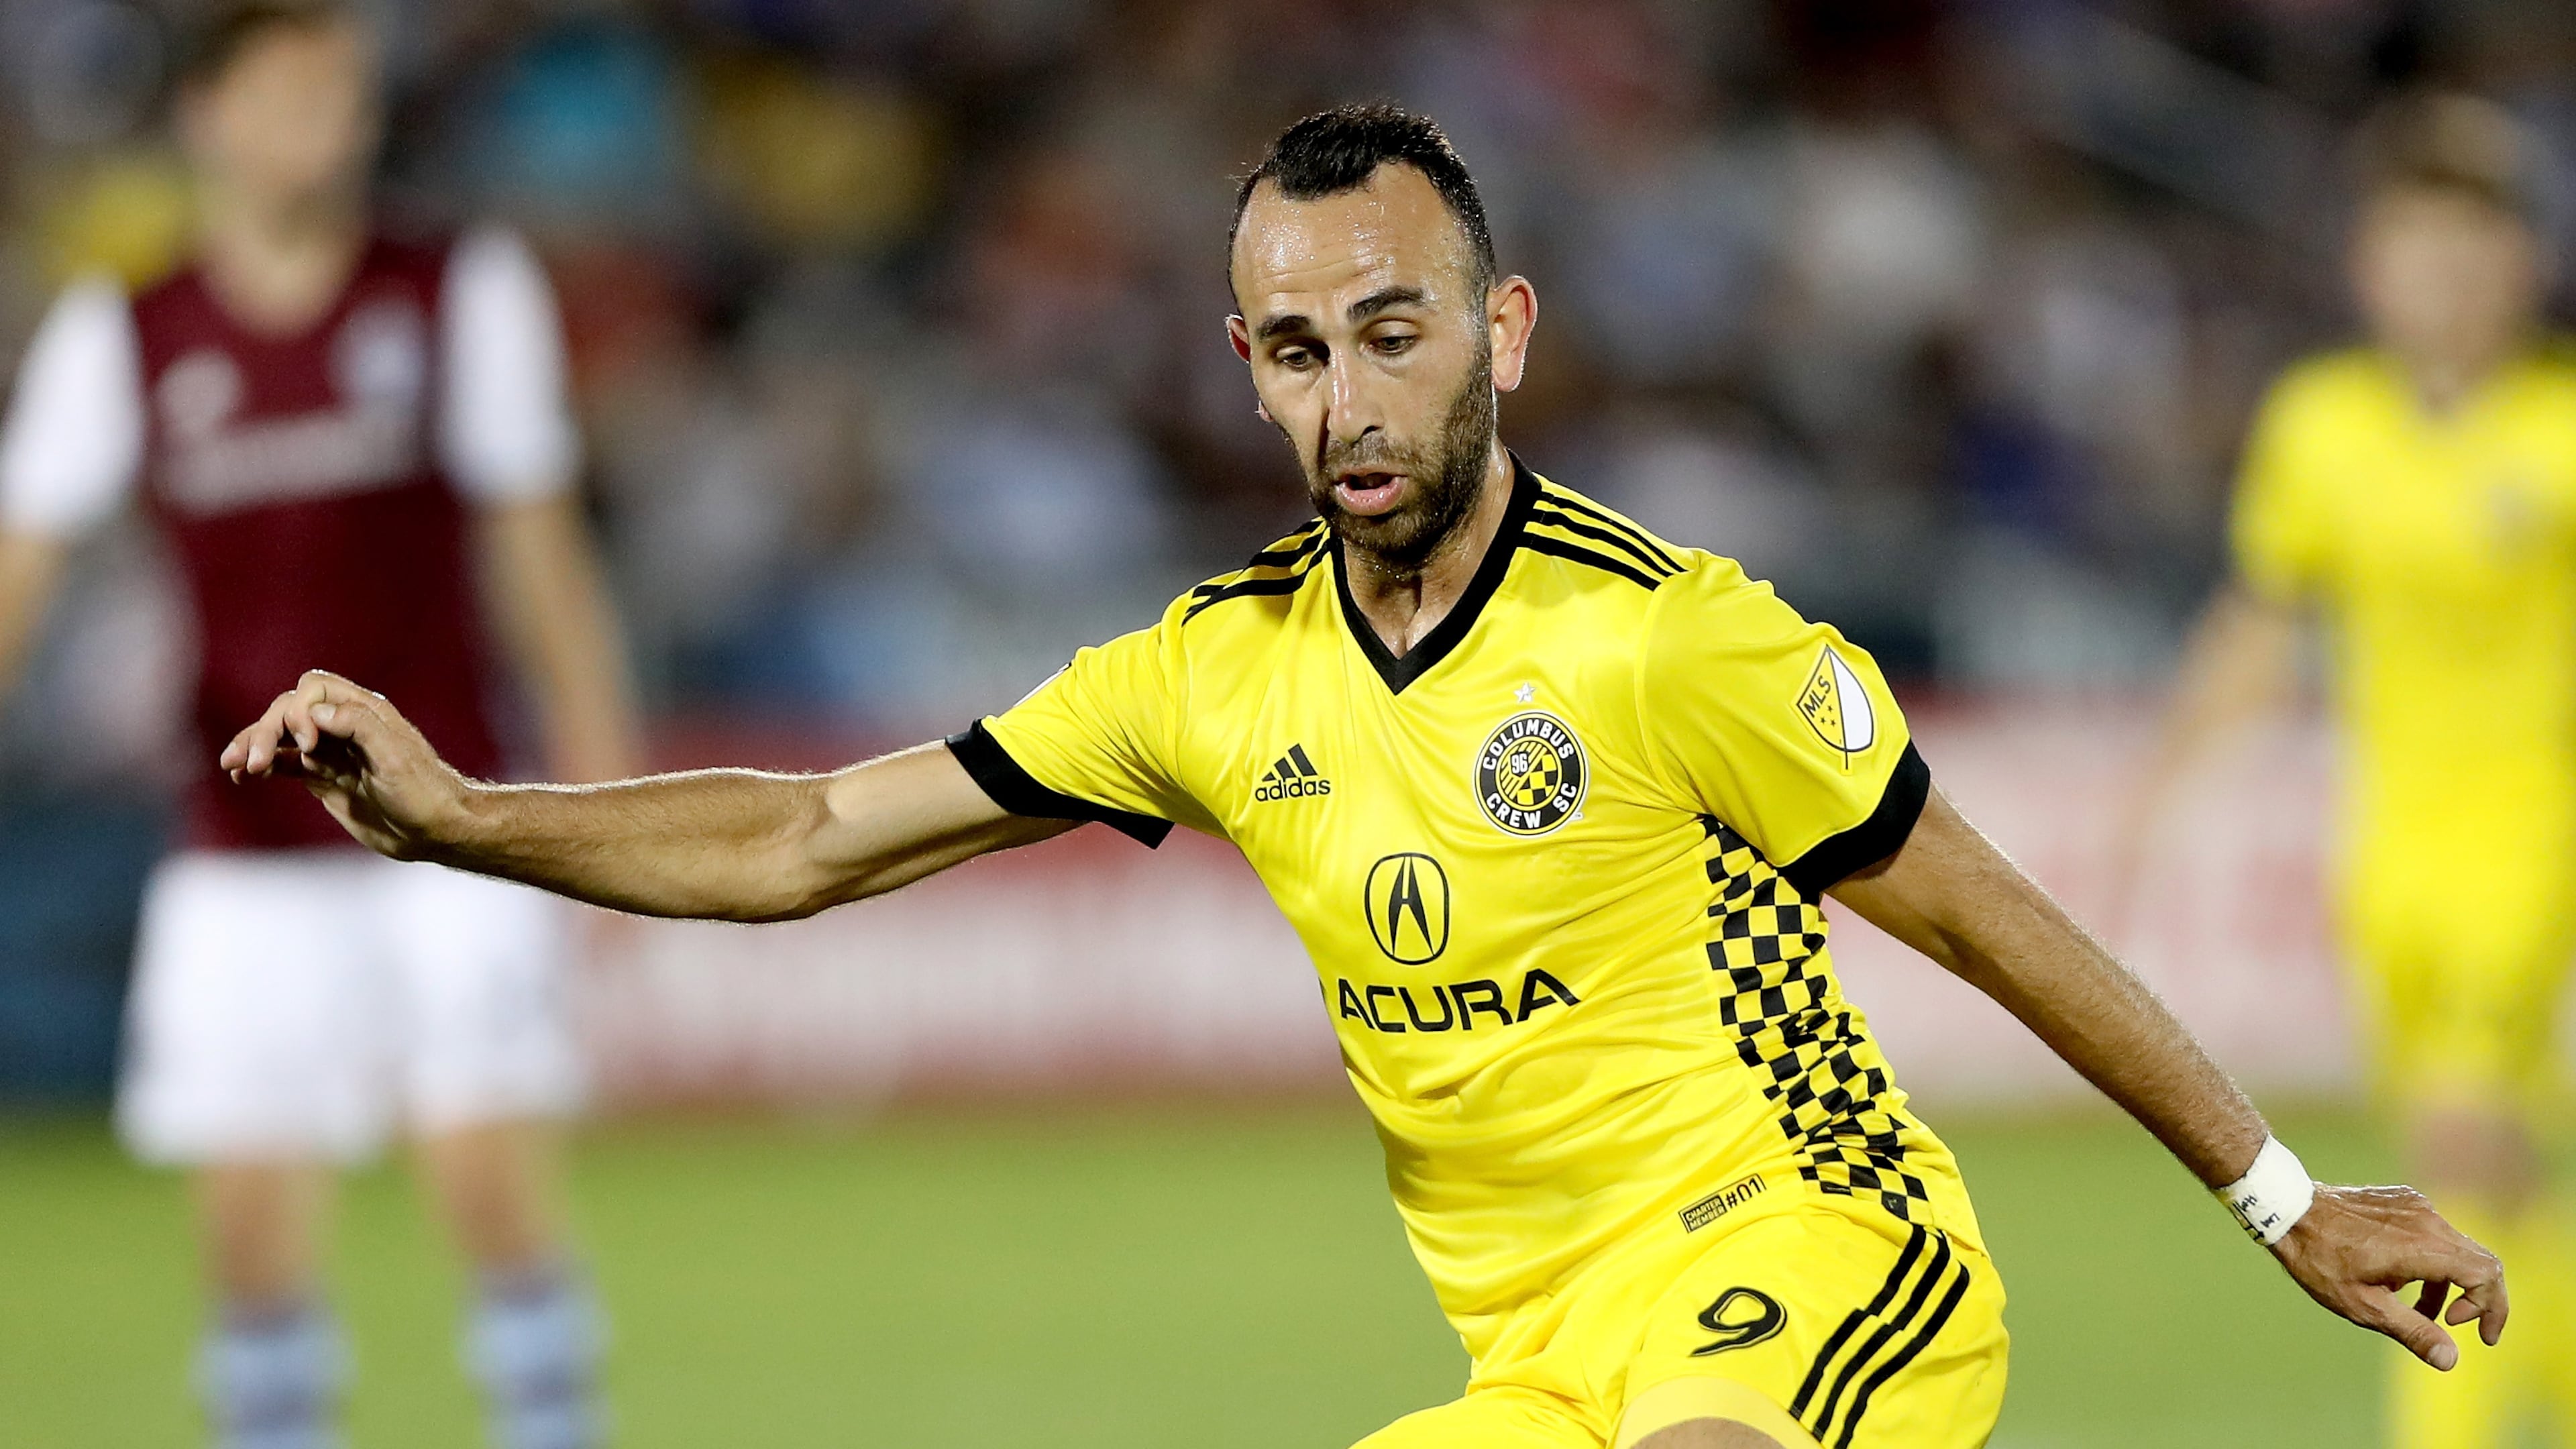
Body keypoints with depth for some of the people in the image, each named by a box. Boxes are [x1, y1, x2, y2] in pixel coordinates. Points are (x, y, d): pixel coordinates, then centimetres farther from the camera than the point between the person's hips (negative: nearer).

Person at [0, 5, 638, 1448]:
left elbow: (540, 554, 6)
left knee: (498, 1184, -11)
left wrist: (607, 781, 4)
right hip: (247, 864, 1)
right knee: (255, 1227, -1)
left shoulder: (466, 294, 3)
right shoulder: (122, 340, 4)